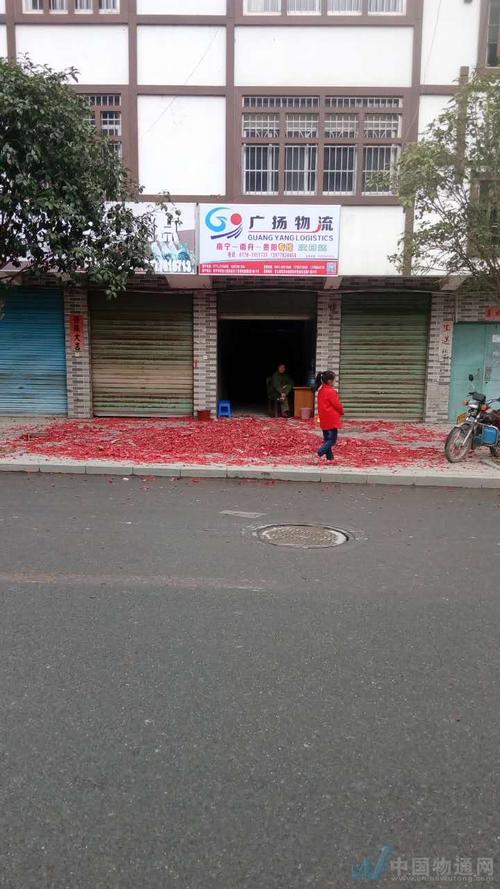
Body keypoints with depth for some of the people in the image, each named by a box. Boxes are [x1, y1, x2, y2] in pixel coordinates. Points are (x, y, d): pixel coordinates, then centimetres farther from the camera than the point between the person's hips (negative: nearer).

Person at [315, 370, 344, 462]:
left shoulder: (321, 391, 9)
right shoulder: (331, 392, -17)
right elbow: (337, 404, -12)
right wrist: (342, 411, 7)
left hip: (324, 420, 9)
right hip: (332, 419, -9)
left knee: (327, 439, 11)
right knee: (332, 440, -4)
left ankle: (329, 457, 14)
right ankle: (320, 453, -17)